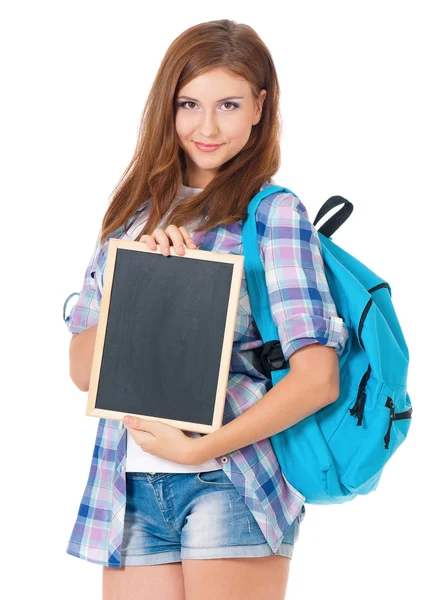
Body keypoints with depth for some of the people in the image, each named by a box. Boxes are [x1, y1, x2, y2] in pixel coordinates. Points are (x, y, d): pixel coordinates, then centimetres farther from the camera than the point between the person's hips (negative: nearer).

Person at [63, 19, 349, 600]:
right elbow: (83, 368, 6)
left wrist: (198, 448, -14)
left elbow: (317, 378, -11)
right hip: (130, 488, 4)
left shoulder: (274, 213, -3)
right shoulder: (134, 209, 11)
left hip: (228, 483, -4)